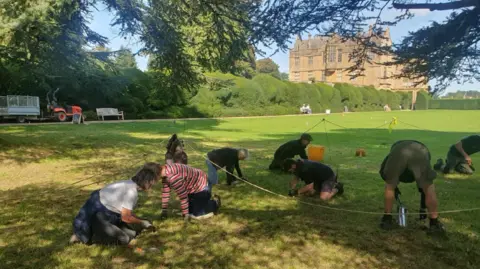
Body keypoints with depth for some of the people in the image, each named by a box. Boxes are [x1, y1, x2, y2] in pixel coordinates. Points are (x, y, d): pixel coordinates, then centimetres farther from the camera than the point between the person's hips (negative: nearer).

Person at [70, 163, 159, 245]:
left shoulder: (130, 184, 0)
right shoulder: (132, 191, -28)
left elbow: (126, 211, 9)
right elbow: (125, 217, -21)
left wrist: (142, 221, 6)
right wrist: (142, 223, -7)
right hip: (96, 214, -9)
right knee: (123, 239, -14)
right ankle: (85, 235, -2)